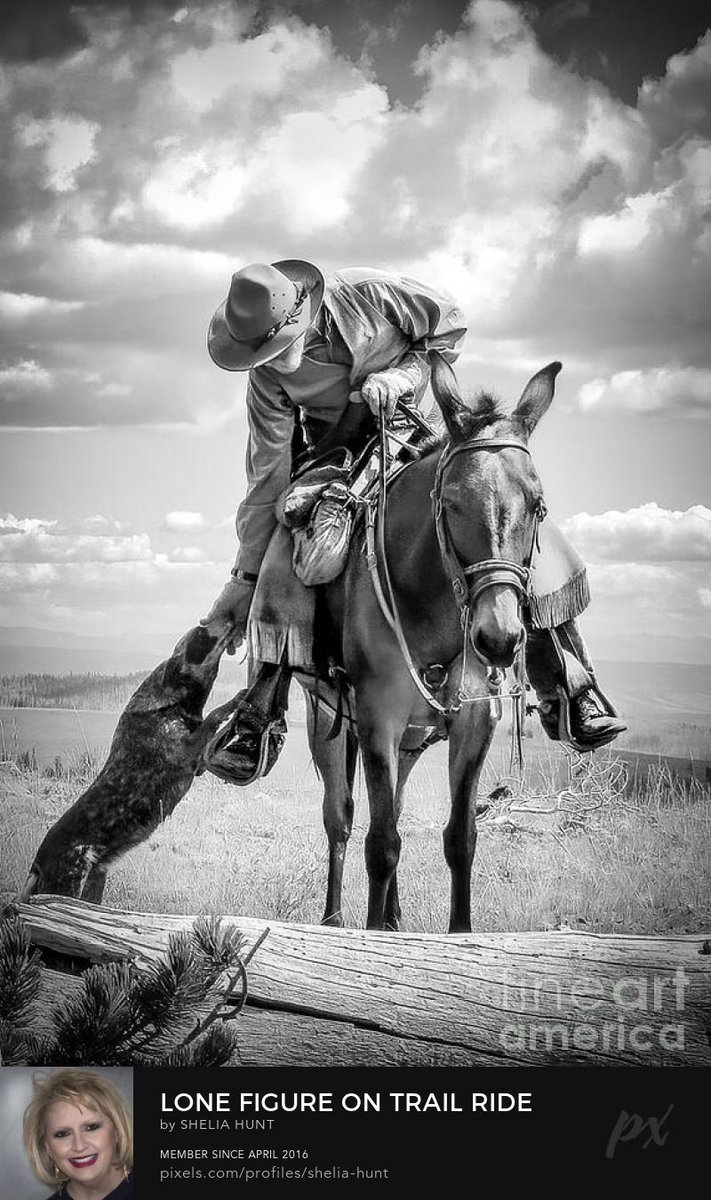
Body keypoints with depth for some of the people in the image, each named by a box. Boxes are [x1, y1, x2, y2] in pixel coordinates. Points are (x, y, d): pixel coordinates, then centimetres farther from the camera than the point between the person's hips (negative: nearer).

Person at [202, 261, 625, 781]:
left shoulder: (368, 292, -24)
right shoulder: (267, 374, -18)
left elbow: (450, 326, -8)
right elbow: (268, 474, -12)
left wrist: (401, 374, -25)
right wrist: (244, 576, -11)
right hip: (337, 450, 1)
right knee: (288, 546, -23)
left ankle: (565, 684, -9)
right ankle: (261, 714, -13)